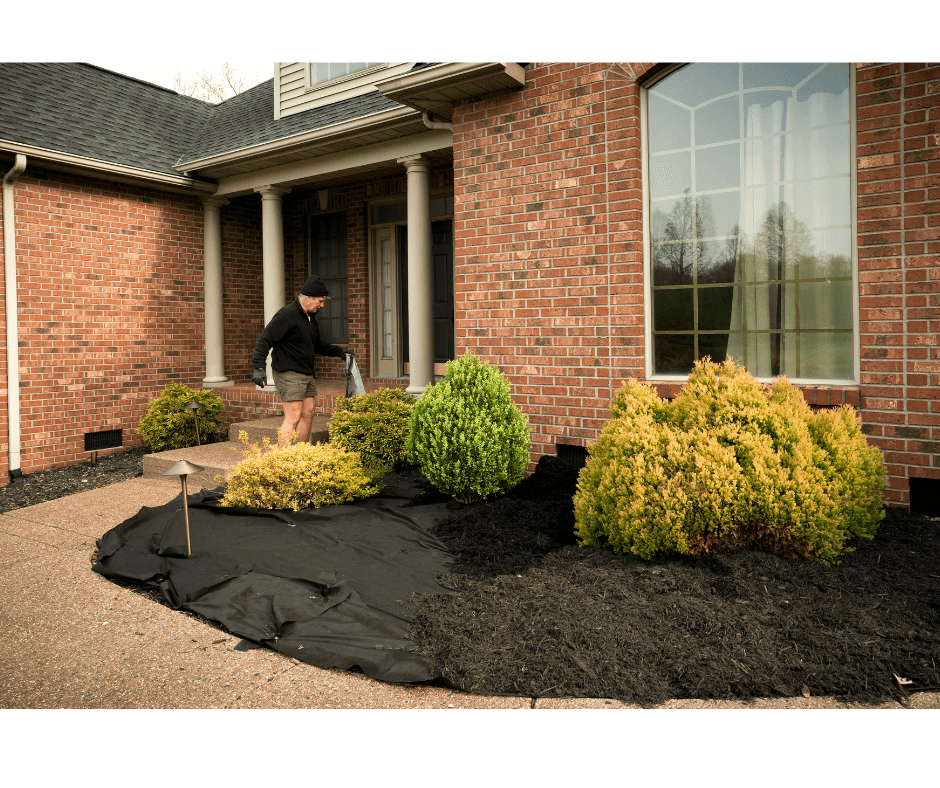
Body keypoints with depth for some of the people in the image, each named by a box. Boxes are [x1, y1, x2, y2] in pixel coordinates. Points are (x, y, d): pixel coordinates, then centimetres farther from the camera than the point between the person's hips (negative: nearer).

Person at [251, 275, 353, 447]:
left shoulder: (310, 316, 16)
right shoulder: (287, 315, -14)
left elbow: (316, 344, 31)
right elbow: (264, 340, -18)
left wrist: (339, 351, 26)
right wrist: (259, 367, -27)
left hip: (307, 375, 9)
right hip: (289, 374, -9)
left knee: (308, 415, 9)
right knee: (293, 417, -12)